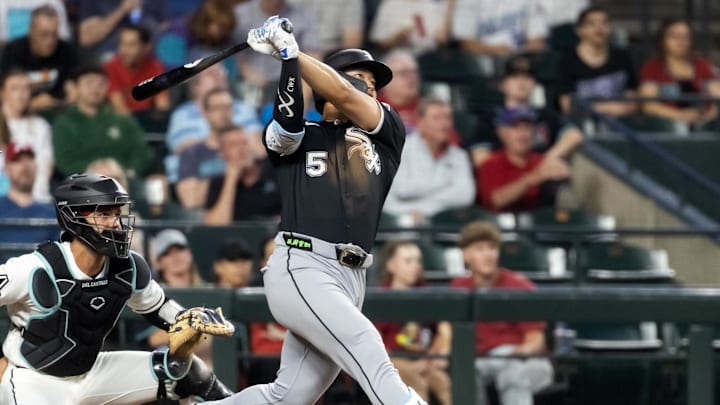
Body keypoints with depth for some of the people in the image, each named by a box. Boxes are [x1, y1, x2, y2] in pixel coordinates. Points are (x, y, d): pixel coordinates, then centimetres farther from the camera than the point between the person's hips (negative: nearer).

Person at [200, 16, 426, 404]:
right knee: (364, 344, -25)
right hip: (300, 269, -4)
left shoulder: (385, 134, 18)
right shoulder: (297, 136, 12)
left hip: (350, 280, 4)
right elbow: (287, 119, -12)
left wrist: (289, 49, -7)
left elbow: (345, 97, 0)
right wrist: (285, 56, -24)